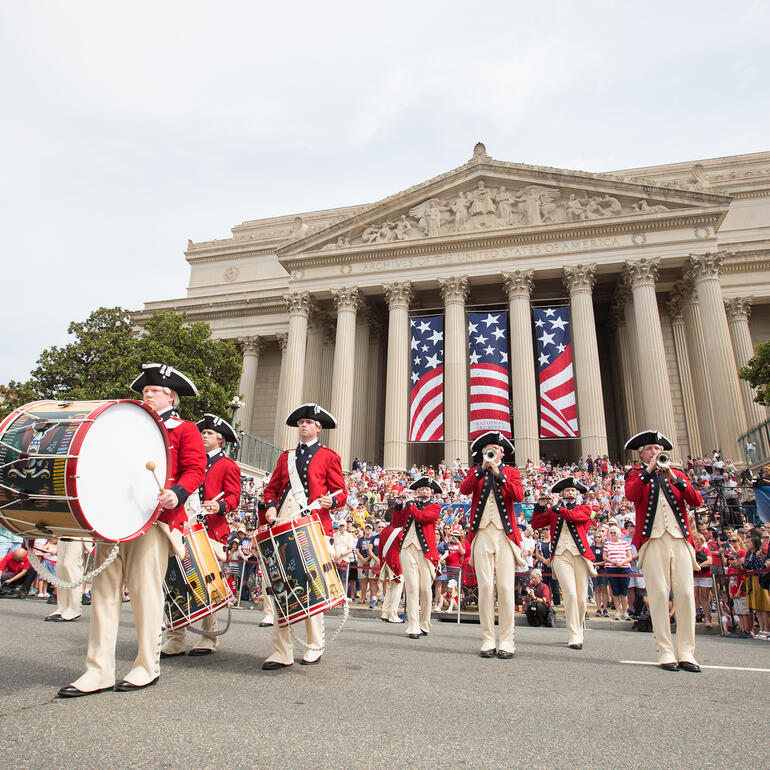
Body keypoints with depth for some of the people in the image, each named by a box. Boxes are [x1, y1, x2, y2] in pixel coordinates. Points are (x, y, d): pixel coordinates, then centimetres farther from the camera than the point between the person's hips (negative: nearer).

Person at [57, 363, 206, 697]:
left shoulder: (184, 429, 6)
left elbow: (195, 468, -6)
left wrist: (177, 493, -24)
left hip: (153, 519, -6)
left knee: (145, 591, -1)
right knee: (104, 590, 4)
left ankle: (148, 667, 13)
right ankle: (99, 672, 12)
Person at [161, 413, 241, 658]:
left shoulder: (228, 466, 4)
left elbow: (234, 496, -5)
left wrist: (220, 506, -25)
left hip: (212, 530, -5)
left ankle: (209, 638, 16)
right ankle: (175, 640, 6)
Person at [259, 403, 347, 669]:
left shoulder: (329, 456, 9)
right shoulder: (285, 457, 21)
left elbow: (341, 492, 4)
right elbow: (271, 489, 21)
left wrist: (331, 500, -18)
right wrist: (270, 507, 1)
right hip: (284, 526, 4)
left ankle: (315, 647, 18)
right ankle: (282, 652, 7)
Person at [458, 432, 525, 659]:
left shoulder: (511, 471, 13)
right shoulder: (475, 472, 15)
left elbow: (518, 495, -6)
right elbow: (464, 489, -6)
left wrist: (498, 474, -13)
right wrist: (482, 469, -13)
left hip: (505, 534, 0)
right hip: (482, 534, 0)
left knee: (506, 587, -4)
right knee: (485, 586, -3)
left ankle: (506, 641, 3)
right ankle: (488, 640, 4)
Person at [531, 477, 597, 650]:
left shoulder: (584, 509, 12)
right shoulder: (552, 510, 16)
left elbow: (575, 517, -10)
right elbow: (535, 524, 10)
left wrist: (557, 508, -4)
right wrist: (540, 507, 0)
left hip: (580, 555, 1)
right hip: (561, 556, -1)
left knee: (582, 598, 2)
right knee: (570, 593, -14)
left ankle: (578, 633, 22)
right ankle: (574, 637, -8)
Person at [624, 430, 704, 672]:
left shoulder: (677, 474, 19)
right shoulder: (636, 475, 11)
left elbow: (697, 501, 4)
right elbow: (630, 495, -11)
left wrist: (674, 478, -8)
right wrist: (649, 470, -12)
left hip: (680, 539, 3)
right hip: (653, 541, -3)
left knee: (685, 594, -1)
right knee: (659, 595, -6)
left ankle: (686, 653, 7)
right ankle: (665, 652, 0)